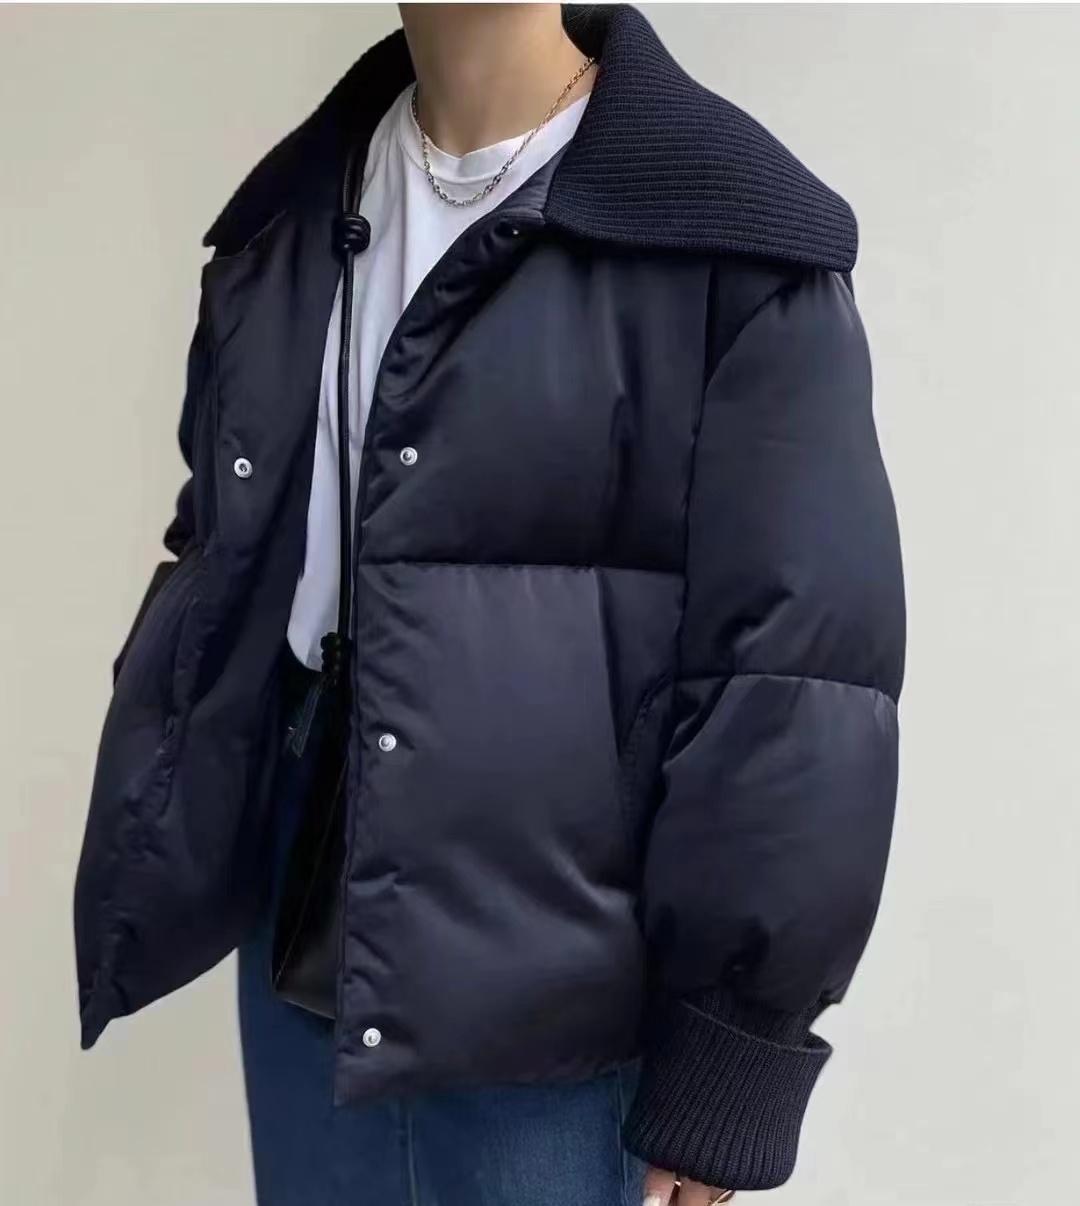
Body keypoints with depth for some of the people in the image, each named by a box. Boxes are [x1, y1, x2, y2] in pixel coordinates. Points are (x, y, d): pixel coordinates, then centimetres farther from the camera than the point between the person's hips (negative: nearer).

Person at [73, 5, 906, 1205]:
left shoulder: (734, 239, -11)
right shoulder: (288, 215, 7)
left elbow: (794, 693, -13)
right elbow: (216, 574, 13)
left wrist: (725, 1059, -11)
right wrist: (140, 882, 6)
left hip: (558, 1009, -5)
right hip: (299, 961, 5)